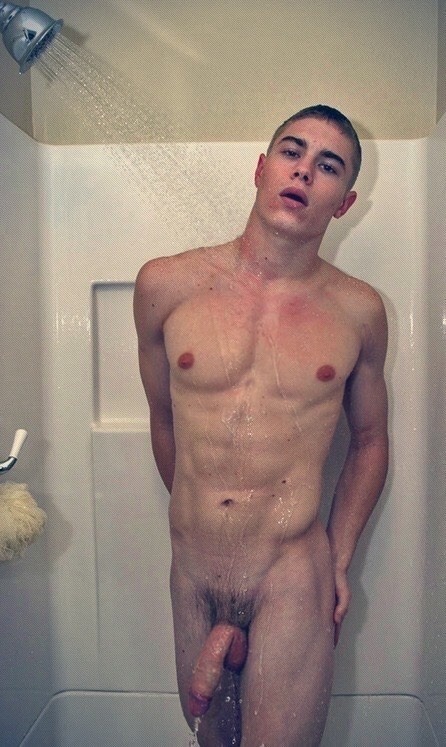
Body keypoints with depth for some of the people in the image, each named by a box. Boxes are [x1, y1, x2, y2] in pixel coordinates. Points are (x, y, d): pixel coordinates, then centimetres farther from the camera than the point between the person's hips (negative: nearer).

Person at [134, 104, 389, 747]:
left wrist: (339, 560, 3)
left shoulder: (359, 312, -4)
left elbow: (370, 440, 8)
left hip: (293, 583, -1)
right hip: (191, 580, 2)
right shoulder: (165, 286, -4)